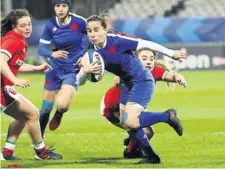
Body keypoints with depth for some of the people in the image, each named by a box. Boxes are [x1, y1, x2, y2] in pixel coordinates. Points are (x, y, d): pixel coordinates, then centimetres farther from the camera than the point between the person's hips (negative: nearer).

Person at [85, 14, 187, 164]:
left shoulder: (116, 41, -22)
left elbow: (146, 44, -15)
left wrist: (172, 53, -8)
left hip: (142, 80, -8)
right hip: (129, 84, 8)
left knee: (130, 122, -21)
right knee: (126, 123, 8)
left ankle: (168, 116, -2)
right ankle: (151, 156, 23)